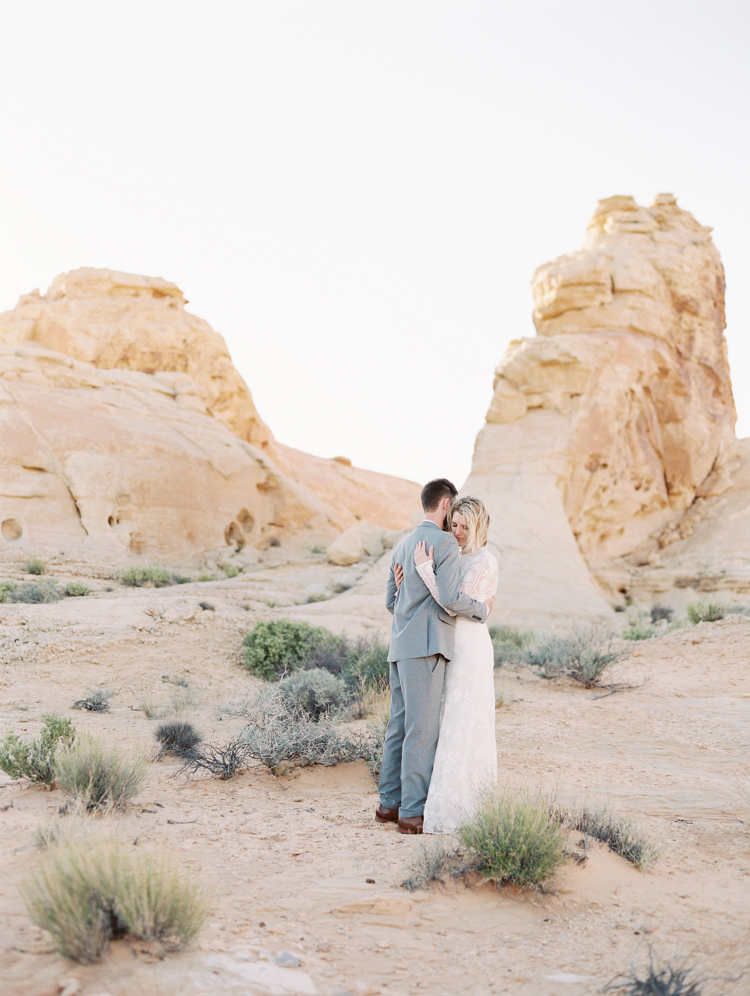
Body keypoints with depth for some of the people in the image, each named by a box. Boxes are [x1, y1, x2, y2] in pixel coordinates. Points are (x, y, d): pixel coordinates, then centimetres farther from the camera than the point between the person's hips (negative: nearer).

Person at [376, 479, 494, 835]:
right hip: (426, 645, -9)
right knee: (423, 729, -6)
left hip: (401, 645, 9)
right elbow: (450, 598, -17)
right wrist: (481, 609, 1)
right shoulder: (445, 542, -8)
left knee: (400, 726, 12)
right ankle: (413, 812, -4)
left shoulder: (403, 545, 18)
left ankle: (390, 804, 16)